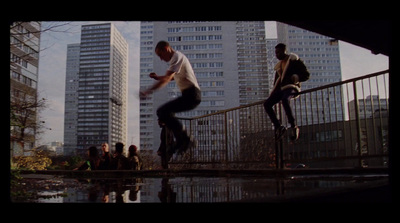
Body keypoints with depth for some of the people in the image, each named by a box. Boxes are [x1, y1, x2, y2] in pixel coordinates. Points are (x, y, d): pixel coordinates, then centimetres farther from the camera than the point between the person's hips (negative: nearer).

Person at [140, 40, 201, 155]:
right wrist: (157, 77, 21)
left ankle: (185, 139, -15)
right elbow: (172, 77, 37)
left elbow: (167, 79, -24)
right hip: (191, 95, 10)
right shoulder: (177, 57, 21)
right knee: (166, 112, 18)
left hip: (191, 95, -10)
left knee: (162, 112, -19)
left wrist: (148, 91, -29)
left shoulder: (177, 57, -10)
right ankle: (182, 142, 18)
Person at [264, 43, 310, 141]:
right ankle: (278, 126, -9)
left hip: (291, 86, -7)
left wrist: (296, 77, -20)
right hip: (281, 88, 7)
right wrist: (273, 94, 14)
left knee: (285, 100, -38)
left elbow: (306, 74, -2)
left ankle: (293, 126, -32)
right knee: (267, 104, -13)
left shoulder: (294, 60, 3)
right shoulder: (279, 65, 24)